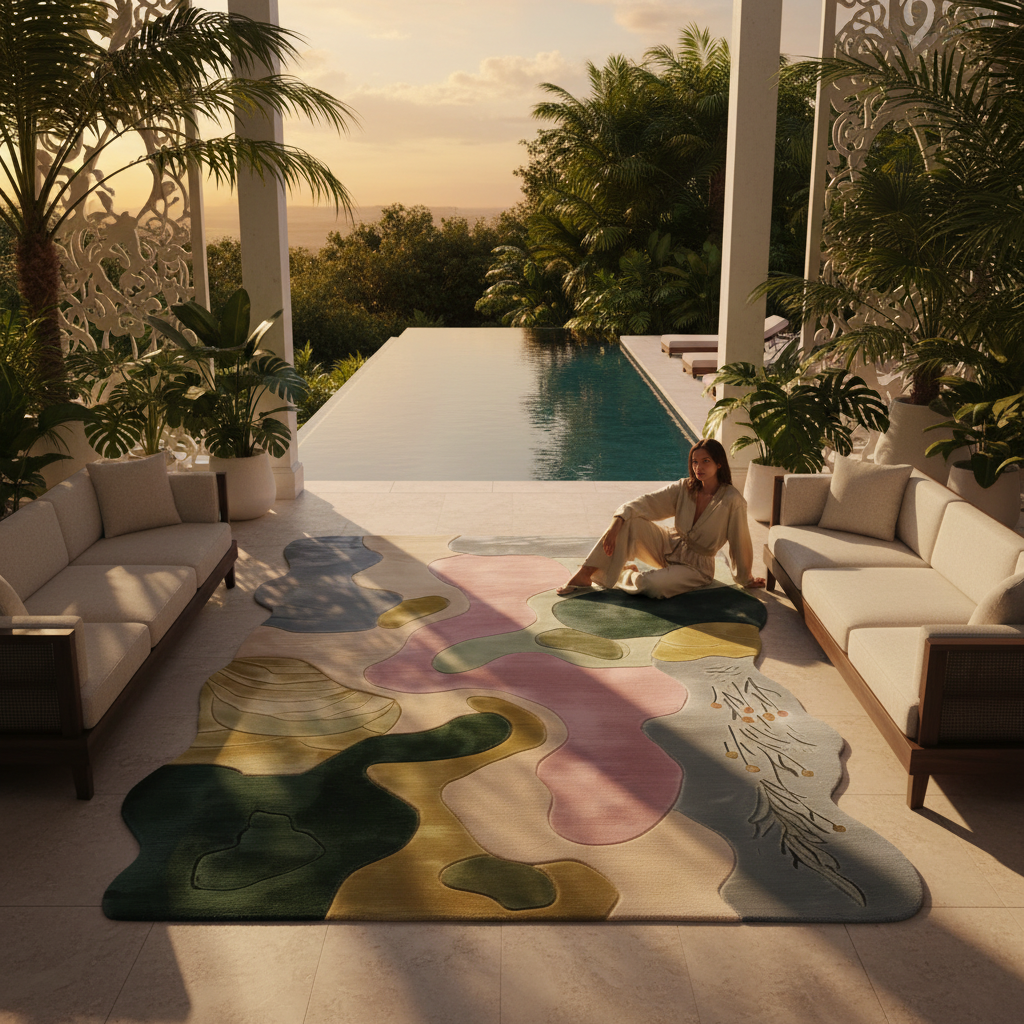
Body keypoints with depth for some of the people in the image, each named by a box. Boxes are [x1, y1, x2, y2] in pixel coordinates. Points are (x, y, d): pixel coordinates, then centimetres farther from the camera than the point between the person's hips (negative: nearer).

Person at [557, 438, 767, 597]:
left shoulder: (732, 501, -19)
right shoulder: (683, 489, -4)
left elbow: (740, 542, -9)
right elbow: (647, 502, -14)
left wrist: (745, 579, 3)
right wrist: (617, 523, -30)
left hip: (695, 567, -4)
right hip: (668, 547, 4)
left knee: (649, 585, -34)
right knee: (629, 522, -23)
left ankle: (626, 575, 2)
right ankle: (585, 575, -18)